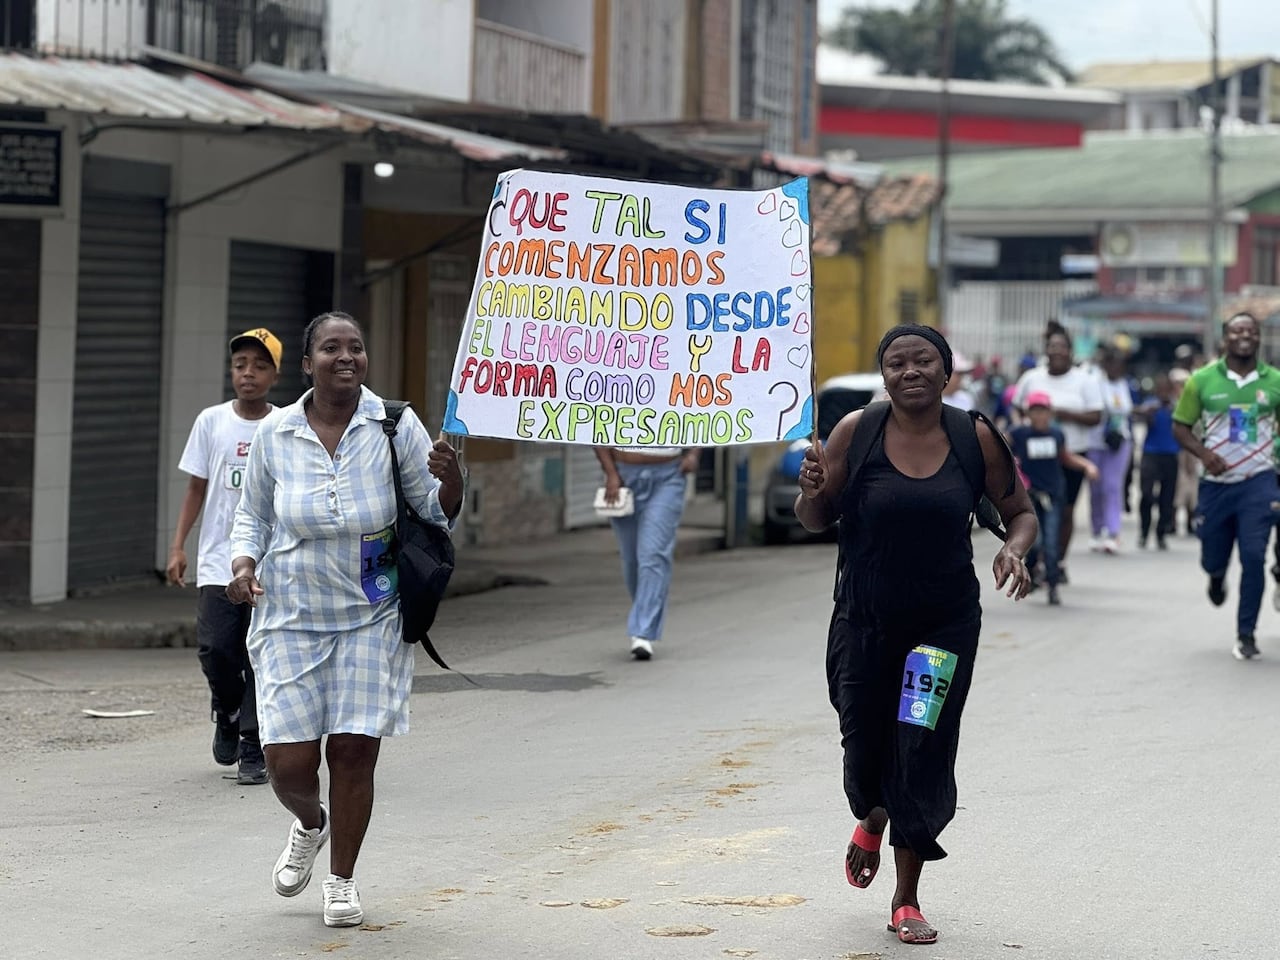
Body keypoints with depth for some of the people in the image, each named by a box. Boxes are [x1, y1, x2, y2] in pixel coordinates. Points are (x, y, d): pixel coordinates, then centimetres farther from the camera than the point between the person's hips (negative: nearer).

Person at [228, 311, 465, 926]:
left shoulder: (395, 426, -3)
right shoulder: (274, 434, 0)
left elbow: (435, 512, 1)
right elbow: (253, 513, 14)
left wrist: (450, 481, -21)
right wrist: (243, 561, -5)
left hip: (371, 617, -1)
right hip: (291, 618, 1)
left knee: (355, 751, -2)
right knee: (289, 763, -4)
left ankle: (342, 881, 21)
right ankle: (310, 824, 34)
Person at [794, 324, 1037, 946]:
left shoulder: (975, 438, -5)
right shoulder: (856, 432, -7)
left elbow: (1019, 510, 7)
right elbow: (816, 521, 1)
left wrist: (1014, 549, -14)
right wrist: (812, 492, -22)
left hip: (946, 622, 0)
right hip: (864, 621, 0)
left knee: (924, 756, -3)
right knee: (865, 749, 10)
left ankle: (908, 898, 14)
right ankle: (873, 818, 48)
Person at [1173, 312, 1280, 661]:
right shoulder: (1202, 380, -2)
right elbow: (1181, 426, 2)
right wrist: (1204, 453, -14)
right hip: (1216, 483, 1)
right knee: (1212, 559, 9)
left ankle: (1246, 634, 0)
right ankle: (1217, 577, 49)